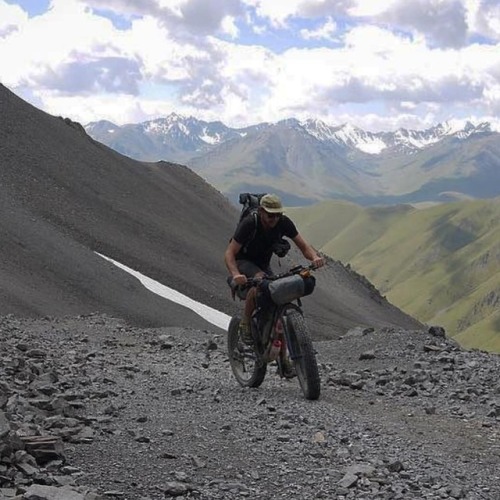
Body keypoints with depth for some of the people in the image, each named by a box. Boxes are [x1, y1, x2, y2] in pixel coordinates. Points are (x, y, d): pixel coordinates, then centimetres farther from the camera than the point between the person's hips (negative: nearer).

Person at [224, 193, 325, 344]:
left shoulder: (284, 223, -18)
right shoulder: (249, 224, -30)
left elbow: (303, 246, -15)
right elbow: (229, 253, -32)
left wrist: (315, 257, -39)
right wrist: (235, 274, -51)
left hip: (263, 263, 5)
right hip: (243, 261, -5)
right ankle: (245, 323, -21)